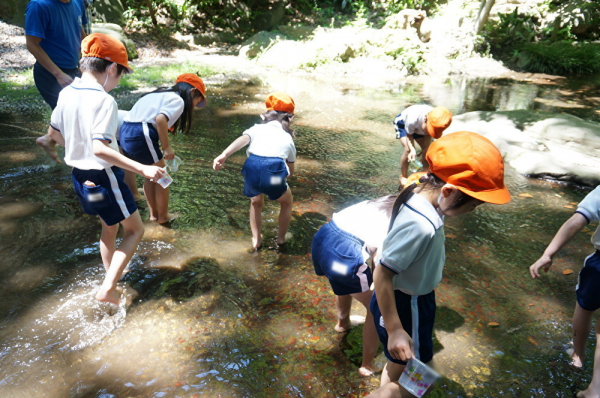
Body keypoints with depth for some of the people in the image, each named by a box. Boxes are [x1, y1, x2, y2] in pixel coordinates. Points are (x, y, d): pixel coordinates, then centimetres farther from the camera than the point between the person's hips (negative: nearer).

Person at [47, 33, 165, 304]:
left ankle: (111, 281, 40)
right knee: (135, 230, 9)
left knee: (109, 229, 25)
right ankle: (107, 289, 4)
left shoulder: (66, 94, 2)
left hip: (80, 176, 8)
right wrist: (142, 169, -36)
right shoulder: (104, 101, -23)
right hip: (103, 178, -8)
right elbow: (100, 148, -33)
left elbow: (54, 132, 14)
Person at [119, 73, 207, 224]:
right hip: (141, 135, -9)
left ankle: (154, 214, 34)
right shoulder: (178, 100, -2)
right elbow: (160, 119, -20)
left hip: (124, 133, 9)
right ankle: (163, 216, 25)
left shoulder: (160, 94, 24)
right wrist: (166, 147, -11)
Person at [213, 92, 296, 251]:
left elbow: (242, 140, 2)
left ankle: (256, 240, 41)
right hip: (274, 171, -1)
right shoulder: (288, 137, 27)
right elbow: (290, 171, 31)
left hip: (252, 168, 1)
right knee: (286, 202, 33)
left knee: (256, 202, 36)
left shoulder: (257, 128, 25)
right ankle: (281, 237, 47)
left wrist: (223, 155, -11)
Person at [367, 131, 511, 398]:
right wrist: (394, 330, -23)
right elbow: (382, 275, -30)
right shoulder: (421, 225, -36)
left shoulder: (421, 191, -10)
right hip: (405, 306, -9)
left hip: (414, 297, 9)